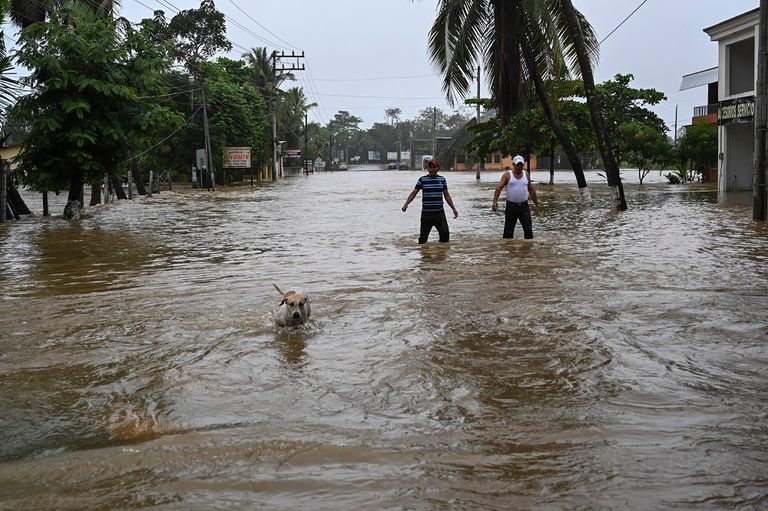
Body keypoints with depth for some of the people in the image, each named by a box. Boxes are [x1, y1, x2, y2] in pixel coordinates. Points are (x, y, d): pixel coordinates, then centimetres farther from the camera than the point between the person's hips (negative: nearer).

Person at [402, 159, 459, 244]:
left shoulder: (442, 179, 6)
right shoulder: (422, 180, 0)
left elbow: (447, 195, 13)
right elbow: (414, 193, -1)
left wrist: (454, 208, 10)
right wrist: (406, 204, -16)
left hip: (439, 213, 2)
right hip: (426, 213, -1)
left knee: (445, 234, -4)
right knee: (423, 236, 2)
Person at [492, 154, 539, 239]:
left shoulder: (526, 175, 8)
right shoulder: (507, 175, -4)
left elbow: (531, 190, 16)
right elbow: (499, 188, -16)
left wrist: (536, 204, 16)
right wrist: (495, 201, -31)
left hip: (524, 206, 3)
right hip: (511, 206, -2)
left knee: (528, 230, -2)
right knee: (508, 232, 3)